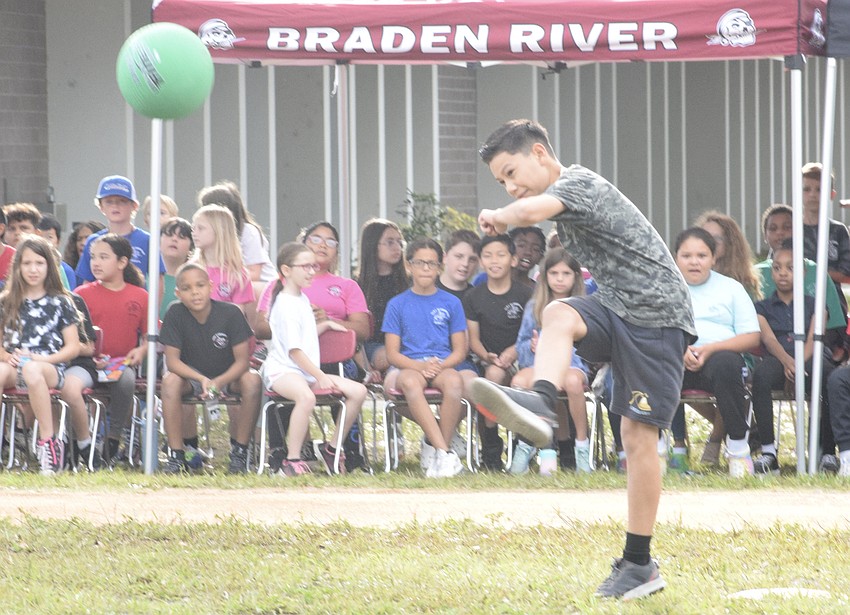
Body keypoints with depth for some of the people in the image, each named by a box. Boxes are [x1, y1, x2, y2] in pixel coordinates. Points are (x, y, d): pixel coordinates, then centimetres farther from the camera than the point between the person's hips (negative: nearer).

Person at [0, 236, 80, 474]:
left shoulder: (60, 302, 9)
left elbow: (73, 347, 4)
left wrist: (38, 359, -8)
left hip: (50, 367, -2)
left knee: (32, 370, -40)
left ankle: (49, 443, -35)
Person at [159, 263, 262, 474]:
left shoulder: (231, 313, -18)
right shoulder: (175, 314, -16)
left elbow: (242, 360, -18)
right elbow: (172, 360, -18)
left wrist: (219, 382, -37)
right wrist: (202, 380, -35)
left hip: (227, 377, 0)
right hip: (192, 376, 0)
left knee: (252, 381, -31)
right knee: (170, 381, -32)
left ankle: (239, 452, -18)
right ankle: (176, 455, -25)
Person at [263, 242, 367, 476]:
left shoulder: (302, 299, 19)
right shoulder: (286, 305, -12)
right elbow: (294, 350, -17)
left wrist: (325, 325, 23)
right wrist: (320, 377, -18)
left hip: (306, 372, 10)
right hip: (282, 371, -10)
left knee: (358, 391, -2)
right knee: (306, 396, -42)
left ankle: (332, 448, 9)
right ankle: (292, 461, -37)